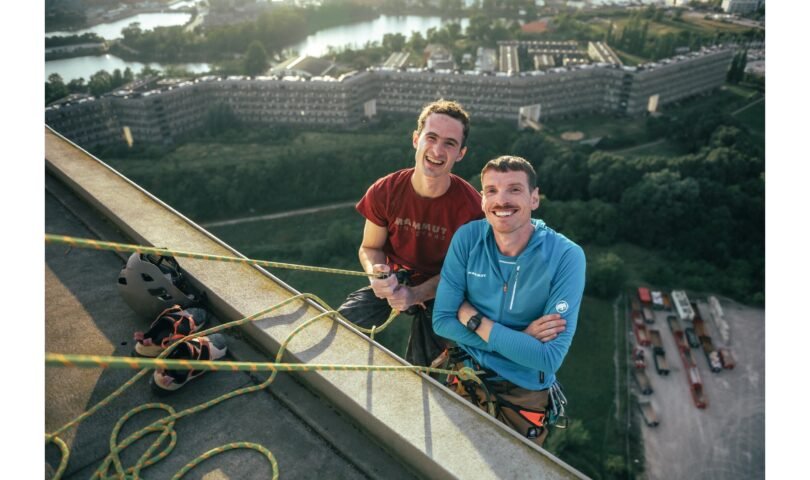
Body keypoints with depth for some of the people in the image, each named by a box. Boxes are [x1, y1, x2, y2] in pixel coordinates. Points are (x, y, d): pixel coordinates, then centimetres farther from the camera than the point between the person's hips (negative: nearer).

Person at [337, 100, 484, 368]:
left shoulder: (470, 206, -20)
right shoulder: (384, 192, -14)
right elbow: (370, 247, -1)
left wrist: (415, 295, -28)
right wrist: (377, 273, -26)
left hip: (438, 293, -1)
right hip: (394, 281, 2)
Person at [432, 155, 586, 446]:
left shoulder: (566, 257, -22)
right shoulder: (467, 238, -14)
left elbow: (549, 358, -26)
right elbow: (441, 321, -15)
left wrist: (473, 319, -23)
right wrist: (519, 339, -23)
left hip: (526, 395, -2)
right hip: (466, 381, 2)